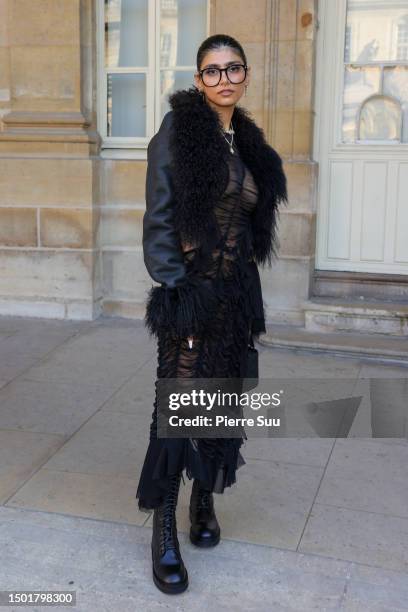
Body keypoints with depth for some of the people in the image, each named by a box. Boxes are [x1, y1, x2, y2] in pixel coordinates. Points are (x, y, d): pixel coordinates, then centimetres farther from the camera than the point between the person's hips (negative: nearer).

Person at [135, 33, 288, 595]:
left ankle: (205, 500, 31)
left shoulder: (247, 141, 13)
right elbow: (159, 216, -11)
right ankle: (164, 529, 7)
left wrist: (247, 296, 13)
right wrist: (172, 285, -17)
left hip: (235, 289, 6)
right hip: (191, 287, -6)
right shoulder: (178, 129, -6)